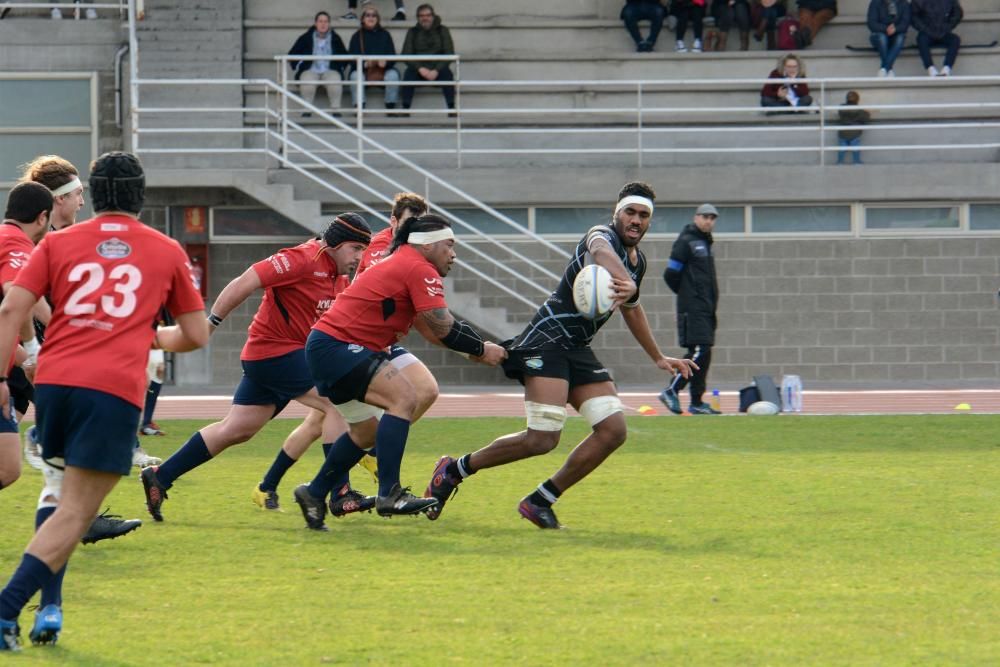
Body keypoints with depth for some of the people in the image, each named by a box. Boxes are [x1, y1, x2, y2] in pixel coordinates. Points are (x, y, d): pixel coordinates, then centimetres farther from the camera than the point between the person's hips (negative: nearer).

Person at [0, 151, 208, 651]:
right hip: (115, 389, -3)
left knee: (64, 492, 24)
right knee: (74, 514, -6)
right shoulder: (167, 252, 14)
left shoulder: (58, 244, 14)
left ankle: (49, 609, 13)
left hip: (53, 383, 3)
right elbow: (196, 335, 20)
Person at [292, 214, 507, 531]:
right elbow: (443, 328, -17)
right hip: (336, 346, -11)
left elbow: (431, 328, 23)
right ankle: (389, 493, -30)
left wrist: (473, 349, 12)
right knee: (403, 399, -23)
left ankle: (314, 495, 31)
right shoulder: (420, 270, -12)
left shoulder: (402, 264, 20)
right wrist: (482, 350, -4)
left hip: (326, 347, 11)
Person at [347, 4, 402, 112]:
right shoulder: (357, 36, 9)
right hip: (362, 70, -1)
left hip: (383, 69, 1)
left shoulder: (385, 35, 12)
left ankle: (391, 107, -25)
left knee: (393, 75, -31)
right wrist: (365, 64, -22)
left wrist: (385, 62, -19)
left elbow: (392, 56, 5)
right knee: (356, 76, -33)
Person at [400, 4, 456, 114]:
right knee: (409, 73, -31)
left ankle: (451, 108, -33)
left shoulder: (442, 31, 6)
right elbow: (406, 55, -1)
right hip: (418, 69, 0)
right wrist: (420, 69, -19)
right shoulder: (412, 32, 8)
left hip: (437, 69, 0)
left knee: (447, 74, -32)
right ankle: (405, 108, -33)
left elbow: (449, 54, -3)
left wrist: (436, 70, -19)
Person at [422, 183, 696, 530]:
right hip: (547, 341, -9)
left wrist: (658, 357, 43)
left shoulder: (638, 261, 15)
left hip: (578, 351, 9)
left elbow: (631, 309, 35)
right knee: (543, 439, -19)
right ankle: (454, 470, 1)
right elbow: (601, 251, -40)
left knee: (613, 429, -6)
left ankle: (540, 501, 4)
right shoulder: (602, 236, -12)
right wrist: (626, 281, -62)